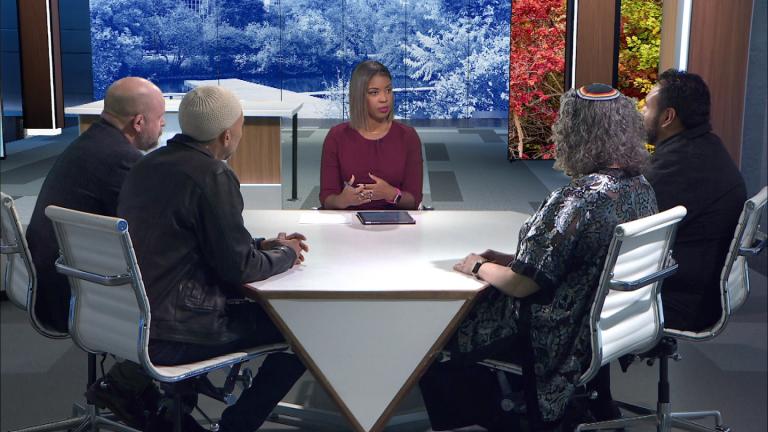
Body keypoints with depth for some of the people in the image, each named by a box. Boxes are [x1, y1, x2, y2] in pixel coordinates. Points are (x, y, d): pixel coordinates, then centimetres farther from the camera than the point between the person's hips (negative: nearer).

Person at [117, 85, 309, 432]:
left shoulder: (149, 165, 9)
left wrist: (262, 245, 16)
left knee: (256, 303, 29)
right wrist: (286, 255, 4)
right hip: (171, 335, -9)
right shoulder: (213, 175, -17)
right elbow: (239, 267, -14)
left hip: (130, 318, 9)